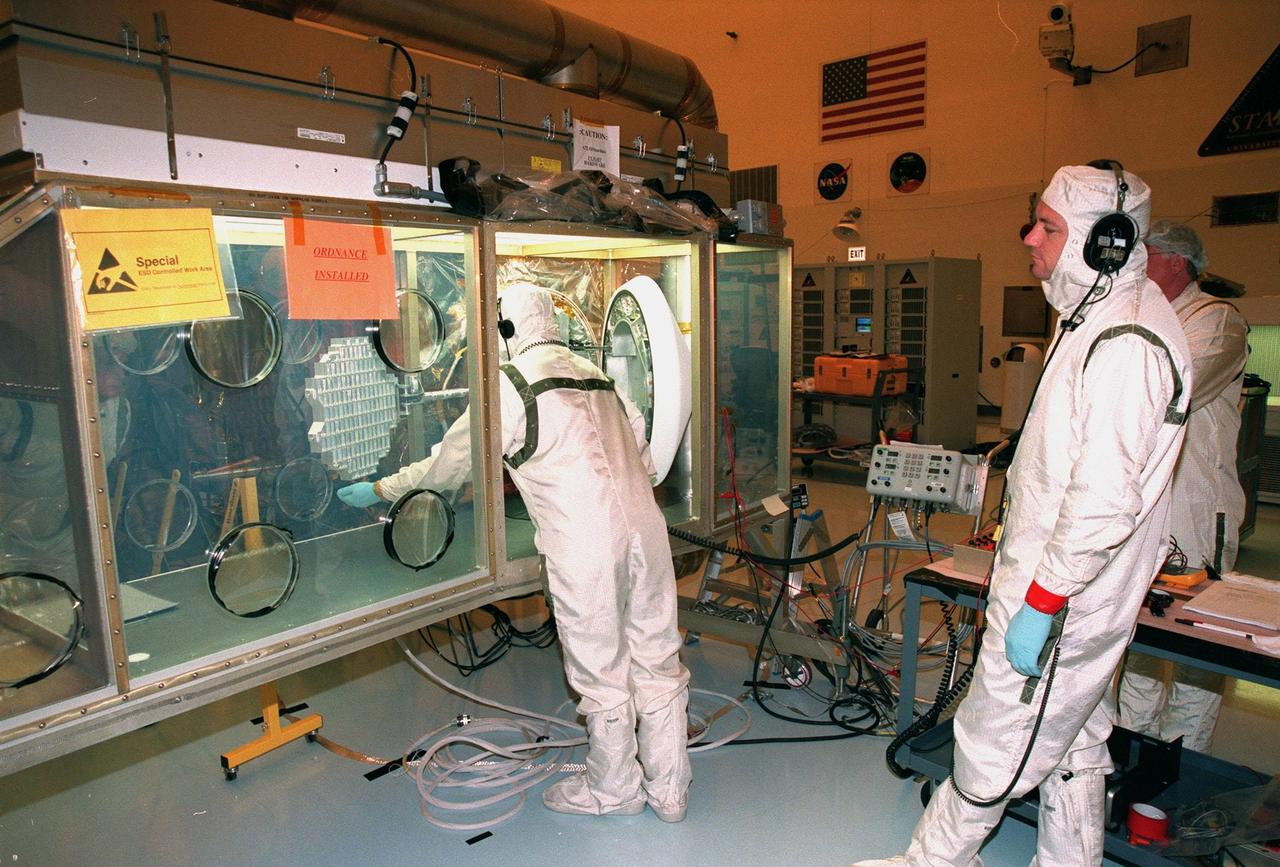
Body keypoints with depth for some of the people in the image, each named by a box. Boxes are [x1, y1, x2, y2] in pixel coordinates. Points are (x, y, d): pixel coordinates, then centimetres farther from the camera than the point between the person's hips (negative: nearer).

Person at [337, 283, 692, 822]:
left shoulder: (510, 383, -1)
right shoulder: (596, 375, 19)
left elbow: (451, 463, 6)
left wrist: (380, 489, 20)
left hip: (586, 549, -7)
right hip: (648, 532, 7)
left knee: (602, 675, 11)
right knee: (658, 664, 16)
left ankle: (613, 791, 31)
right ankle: (668, 791, 31)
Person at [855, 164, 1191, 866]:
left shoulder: (1125, 343, -23)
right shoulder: (1100, 314, 11)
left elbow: (1107, 498, -28)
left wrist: (1040, 603, -22)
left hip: (1061, 595, -10)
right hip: (1072, 586, 10)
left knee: (996, 741, 5)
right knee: (1072, 741, 22)